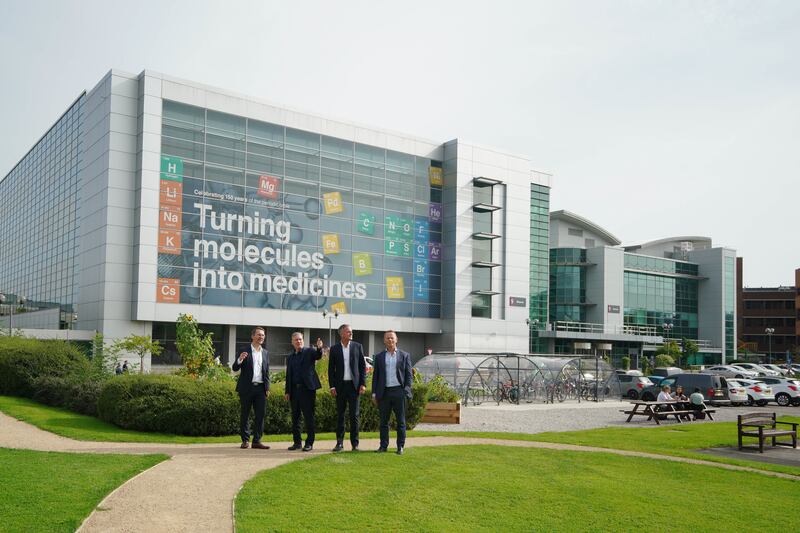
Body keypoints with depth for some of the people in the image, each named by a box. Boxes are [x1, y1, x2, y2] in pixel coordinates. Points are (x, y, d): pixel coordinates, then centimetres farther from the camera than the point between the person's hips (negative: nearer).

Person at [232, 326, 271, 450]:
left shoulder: (265, 352, 13)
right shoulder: (244, 351, 0)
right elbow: (235, 368, -4)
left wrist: (267, 388, 8)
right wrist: (240, 360, -25)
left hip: (260, 388, 4)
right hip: (247, 388, -4)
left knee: (260, 414, 1)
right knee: (245, 415, 4)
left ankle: (257, 440, 6)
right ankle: (245, 440, 13)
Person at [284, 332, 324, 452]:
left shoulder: (309, 352, 2)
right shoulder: (290, 357, 16)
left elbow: (318, 356, -19)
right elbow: (288, 375, 17)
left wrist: (319, 348, -41)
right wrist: (287, 391, 10)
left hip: (307, 388, -5)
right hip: (294, 390, 5)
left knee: (309, 417, -4)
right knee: (295, 417, 8)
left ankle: (309, 443, 0)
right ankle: (297, 442, 17)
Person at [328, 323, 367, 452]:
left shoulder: (358, 346, 3)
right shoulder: (334, 348, 3)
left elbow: (363, 366, 4)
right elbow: (331, 369, 5)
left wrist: (363, 384, -4)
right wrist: (332, 386, -2)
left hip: (354, 385, -1)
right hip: (340, 385, 1)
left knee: (354, 414, 1)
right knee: (340, 414, 6)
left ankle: (355, 443, 7)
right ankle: (339, 442, 13)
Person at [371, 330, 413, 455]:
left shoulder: (405, 355, 7)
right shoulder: (379, 357, 11)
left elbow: (409, 374, 5)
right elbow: (375, 375, 12)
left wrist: (407, 389, -6)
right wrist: (374, 393, 5)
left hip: (399, 391, -1)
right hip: (384, 392, 2)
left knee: (401, 421, 2)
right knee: (384, 421, 5)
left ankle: (400, 446, 10)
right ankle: (384, 445, 12)